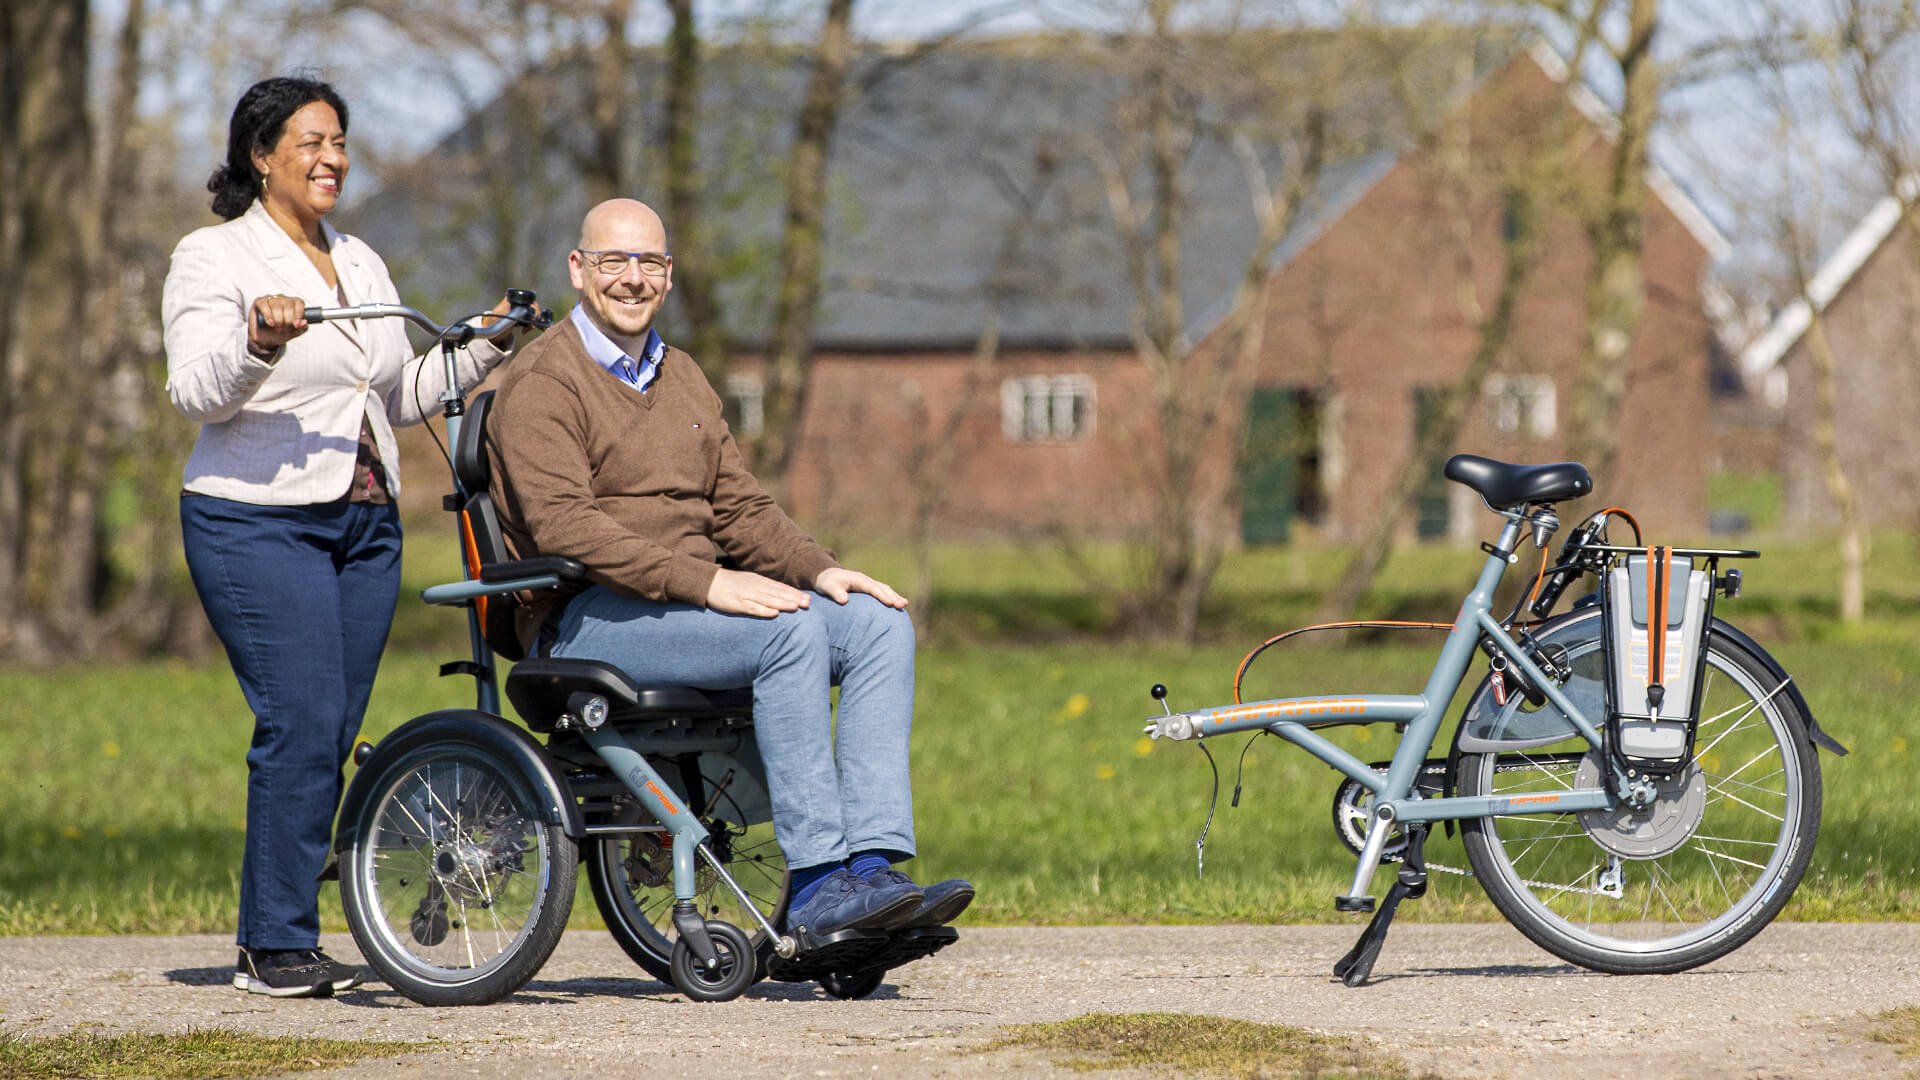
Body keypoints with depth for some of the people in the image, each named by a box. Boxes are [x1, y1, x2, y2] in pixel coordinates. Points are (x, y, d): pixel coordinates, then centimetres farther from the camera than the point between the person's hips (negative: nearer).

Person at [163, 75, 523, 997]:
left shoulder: (359, 264, 18)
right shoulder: (215, 258, -4)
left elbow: (403, 395, 24)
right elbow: (197, 391, -16)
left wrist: (486, 348, 12)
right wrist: (260, 343, -34)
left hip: (364, 524, 7)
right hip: (258, 521, -7)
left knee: (332, 736, 4)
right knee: (302, 728, -14)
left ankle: (269, 938, 11)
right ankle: (278, 946, -9)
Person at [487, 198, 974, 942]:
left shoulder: (682, 380, 22)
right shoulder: (544, 382, -6)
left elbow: (739, 509, 20)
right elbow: (563, 525, -19)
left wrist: (819, 570, 0)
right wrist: (705, 582, -26)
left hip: (688, 601, 8)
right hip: (588, 618, -8)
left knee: (880, 624, -12)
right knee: (790, 632, -30)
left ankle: (870, 865, -23)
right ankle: (816, 880, -30)